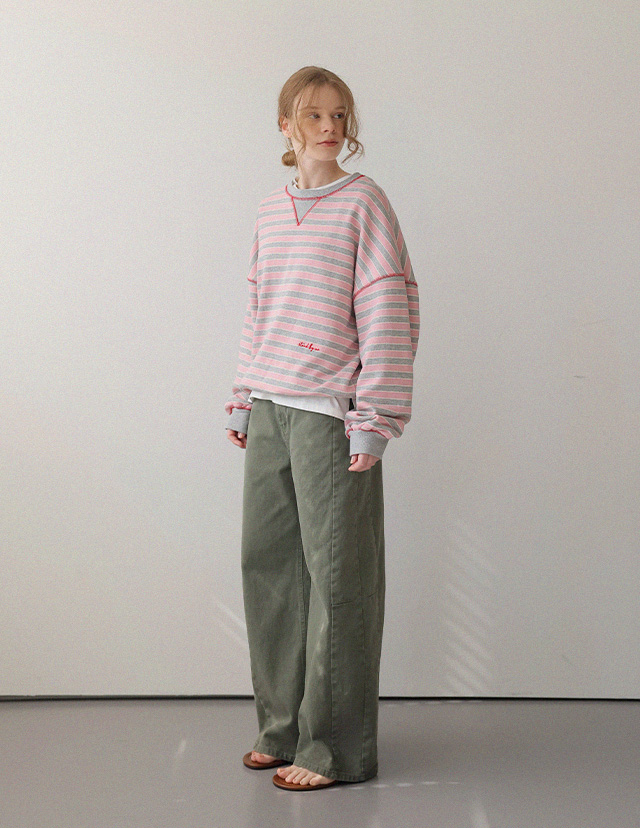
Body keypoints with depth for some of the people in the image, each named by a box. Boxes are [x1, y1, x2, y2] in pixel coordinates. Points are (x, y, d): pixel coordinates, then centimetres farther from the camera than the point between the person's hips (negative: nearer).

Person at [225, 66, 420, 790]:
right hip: (270, 411, 6)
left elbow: (388, 314, -8)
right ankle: (284, 727, 22)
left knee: (336, 572, -2)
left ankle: (337, 747, 8)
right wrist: (244, 401, 16)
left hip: (331, 413, -6)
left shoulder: (362, 201, -3)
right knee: (267, 562, 8)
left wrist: (374, 417, -12)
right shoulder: (270, 211, 14)